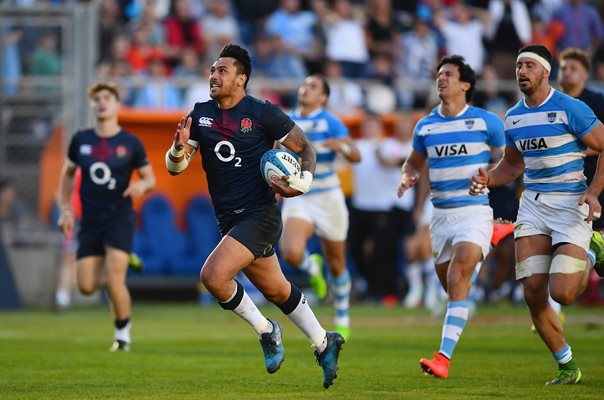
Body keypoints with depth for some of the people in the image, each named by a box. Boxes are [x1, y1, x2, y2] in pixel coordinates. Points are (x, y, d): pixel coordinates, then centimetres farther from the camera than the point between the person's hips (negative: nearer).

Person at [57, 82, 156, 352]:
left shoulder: (131, 143, -2)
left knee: (114, 279, -17)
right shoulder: (81, 140, 5)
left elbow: (150, 178, 8)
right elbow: (67, 174, 18)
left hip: (120, 218, -3)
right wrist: (65, 210, 8)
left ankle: (122, 332, 6)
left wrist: (142, 185, -16)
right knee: (86, 286, -4)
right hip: (90, 220, 3)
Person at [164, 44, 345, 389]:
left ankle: (266, 331, -2)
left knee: (213, 275, -23)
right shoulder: (200, 115, 6)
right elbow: (175, 167, 5)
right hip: (230, 219, 6)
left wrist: (304, 182, -17)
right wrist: (180, 147, -17)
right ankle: (324, 344, 35)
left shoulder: (263, 114, -8)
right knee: (276, 290, 17)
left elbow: (305, 147, 1)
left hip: (260, 215, -6)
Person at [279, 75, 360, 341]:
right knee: (291, 253, -25)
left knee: (336, 264, 9)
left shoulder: (329, 122, -9)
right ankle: (312, 268, 13)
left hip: (328, 199, -2)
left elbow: (355, 156, -21)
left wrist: (341, 146, -41)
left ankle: (342, 321, 31)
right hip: (297, 200, 2)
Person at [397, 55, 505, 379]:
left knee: (457, 279, -22)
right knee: (452, 286, 11)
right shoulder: (425, 126, 9)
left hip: (474, 211, -5)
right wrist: (407, 177, 1)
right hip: (441, 215, 5)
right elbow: (414, 161, 24)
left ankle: (444, 356, -28)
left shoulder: (486, 121, -3)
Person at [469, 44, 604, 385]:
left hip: (571, 202, -6)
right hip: (533, 204, 6)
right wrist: (488, 180, 2)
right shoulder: (514, 118, 9)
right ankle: (567, 367, 12)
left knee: (562, 293, -15)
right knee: (534, 295, -4)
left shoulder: (569, 109, -11)